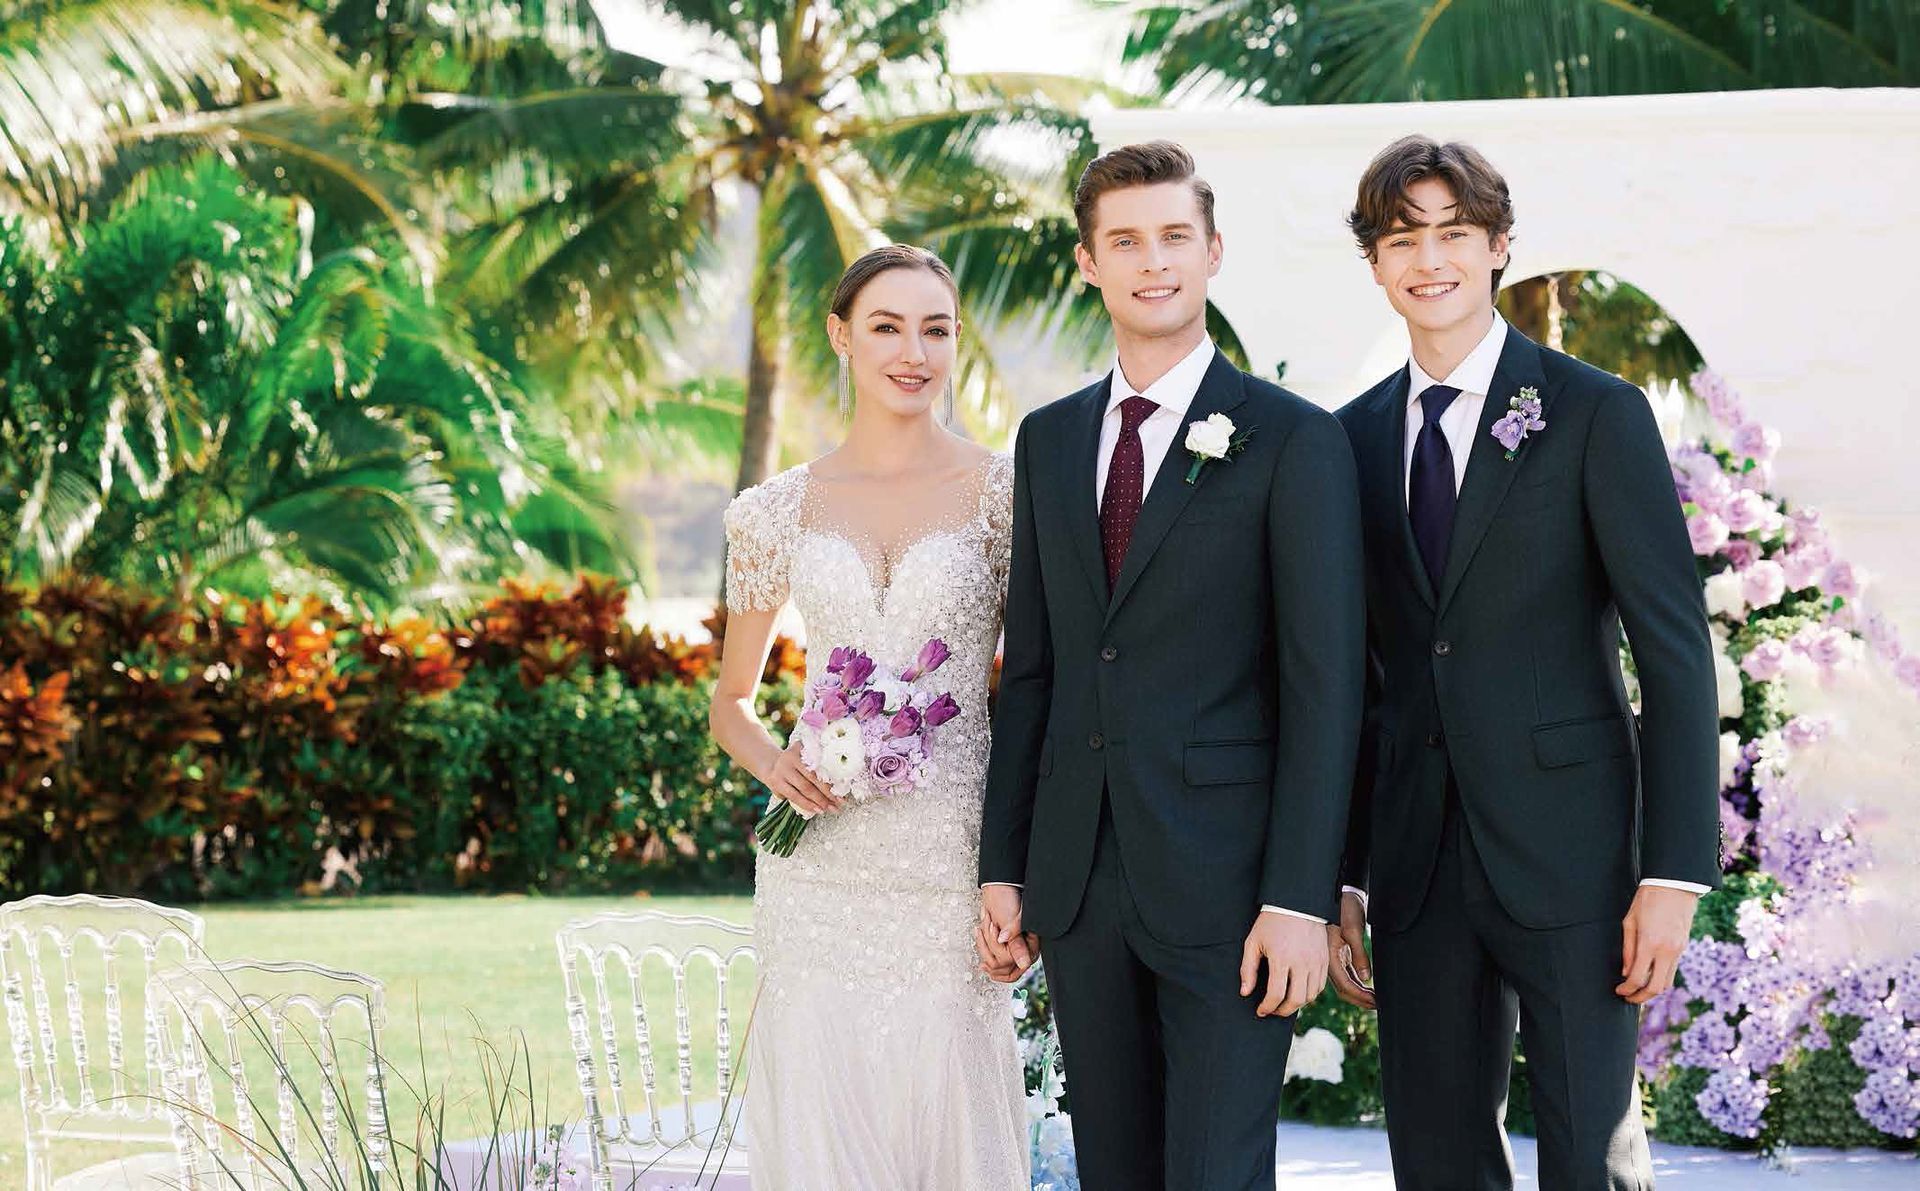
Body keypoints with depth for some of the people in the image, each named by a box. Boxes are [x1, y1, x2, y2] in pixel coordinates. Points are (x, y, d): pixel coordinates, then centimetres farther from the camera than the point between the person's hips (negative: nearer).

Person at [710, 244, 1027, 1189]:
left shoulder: (1003, 492, 2)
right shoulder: (777, 511, 7)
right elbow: (731, 702, 17)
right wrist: (773, 764, -5)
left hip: (953, 861, -1)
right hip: (822, 867, 2)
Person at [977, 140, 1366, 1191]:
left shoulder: (1293, 441, -4)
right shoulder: (1048, 441, 13)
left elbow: (1324, 684, -8)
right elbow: (1030, 668, 15)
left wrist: (1299, 900, -14)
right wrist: (1005, 868, 9)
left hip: (1225, 883, -5)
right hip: (1080, 882, 5)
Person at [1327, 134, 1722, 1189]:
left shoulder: (1596, 414, -2)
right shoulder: (1354, 438, 10)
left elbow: (1676, 653, -6)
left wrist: (1673, 874, -12)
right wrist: (1340, 878, 8)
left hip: (1567, 855, -4)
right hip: (1417, 864, 4)